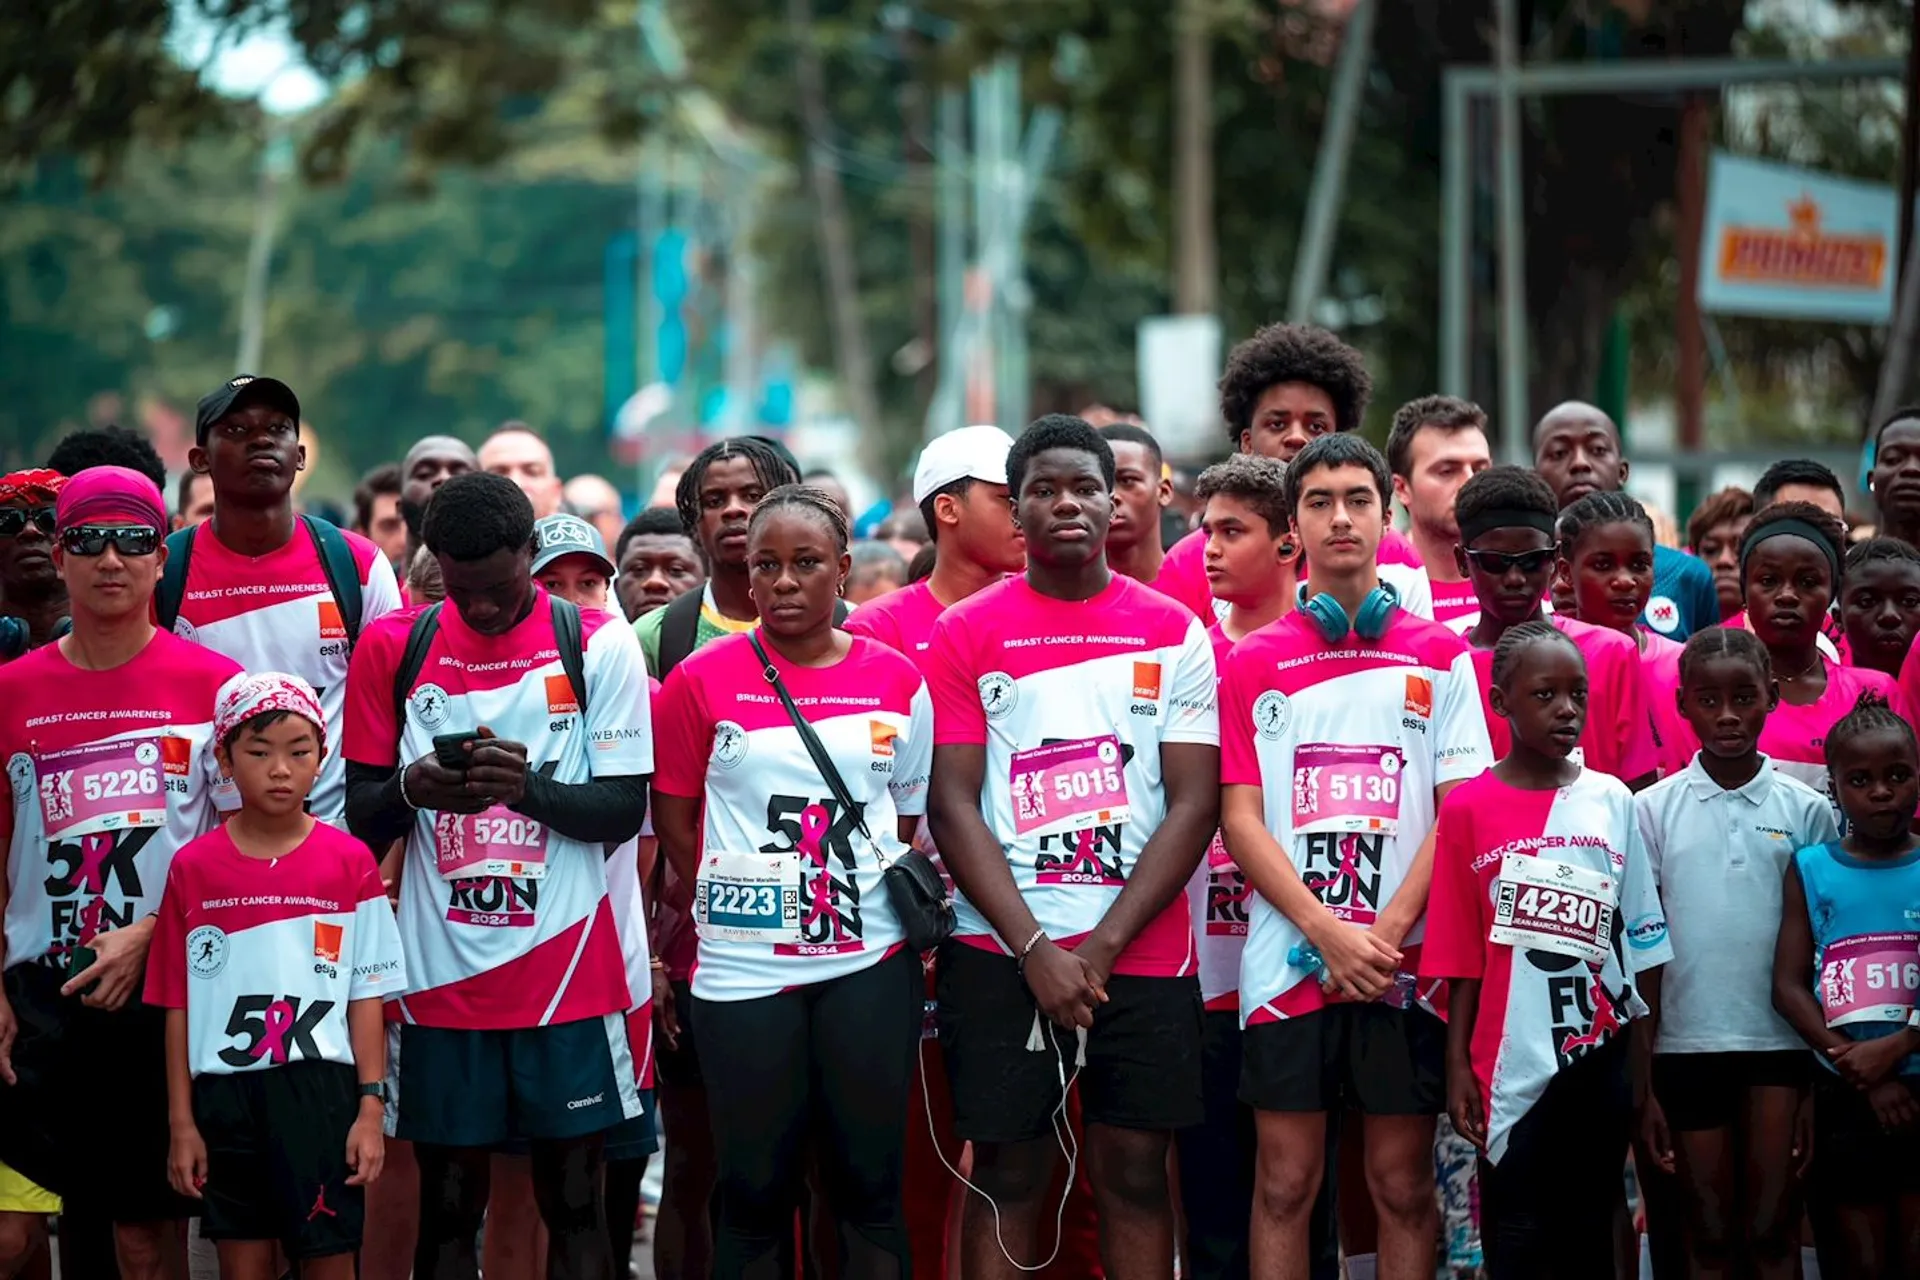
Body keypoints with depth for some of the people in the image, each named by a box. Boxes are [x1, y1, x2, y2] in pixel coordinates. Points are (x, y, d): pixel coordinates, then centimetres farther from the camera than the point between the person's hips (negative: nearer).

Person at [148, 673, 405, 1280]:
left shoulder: (349, 862, 1)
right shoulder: (194, 868, 3)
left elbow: (366, 997, 1)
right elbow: (178, 1005, 4)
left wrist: (371, 1106, -5)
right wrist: (182, 1122, 2)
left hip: (320, 1092, -1)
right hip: (226, 1094, 1)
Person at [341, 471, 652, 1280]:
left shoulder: (597, 646, -1)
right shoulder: (392, 649, 4)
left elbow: (623, 810, -3)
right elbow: (359, 817, 6)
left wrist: (531, 785, -22)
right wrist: (410, 790, -17)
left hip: (567, 974, -1)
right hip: (440, 976, 1)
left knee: (573, 1202, 2)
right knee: (447, 1208, 5)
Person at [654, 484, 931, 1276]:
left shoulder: (895, 681, 5)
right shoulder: (703, 681, -1)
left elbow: (908, 820, 13)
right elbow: (673, 820, 5)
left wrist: (894, 897, 3)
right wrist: (736, 904, 2)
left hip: (870, 965, 1)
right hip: (743, 971, -1)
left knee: (869, 1180, 3)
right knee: (754, 1186, 3)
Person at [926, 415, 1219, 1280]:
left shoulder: (1174, 634, 5)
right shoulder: (966, 634, 4)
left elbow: (1194, 805, 0)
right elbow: (953, 806, -1)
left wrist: (1104, 946, -9)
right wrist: (1035, 949, -10)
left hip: (1141, 952, 1)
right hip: (1002, 951, -1)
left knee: (1136, 1173, 3)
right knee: (1006, 1172, 1)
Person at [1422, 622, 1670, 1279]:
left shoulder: (1612, 802, 4)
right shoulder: (1469, 808, -1)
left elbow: (1641, 948, 7)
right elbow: (1462, 959, 1)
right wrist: (1457, 1064, -2)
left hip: (1602, 1056, 2)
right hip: (1512, 1061, -2)